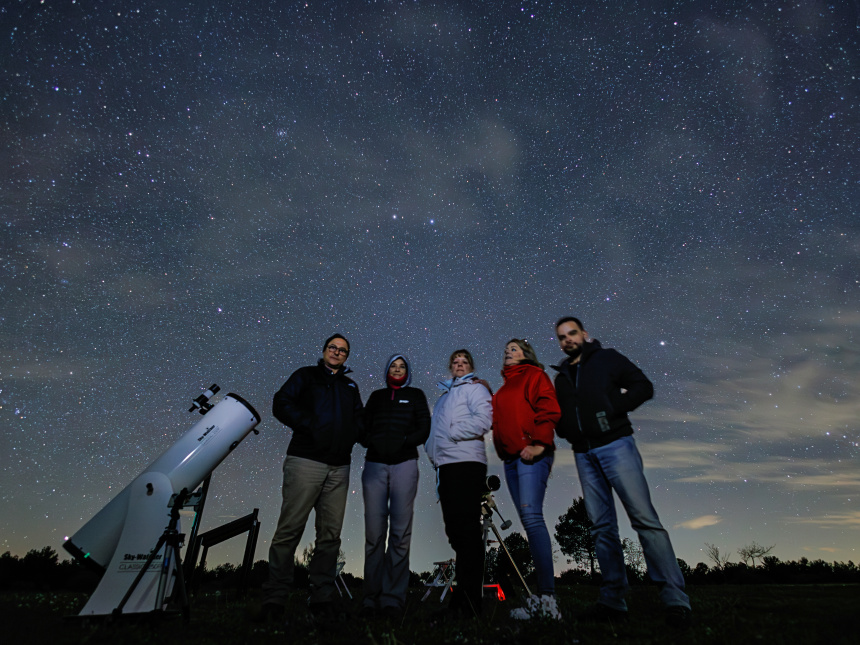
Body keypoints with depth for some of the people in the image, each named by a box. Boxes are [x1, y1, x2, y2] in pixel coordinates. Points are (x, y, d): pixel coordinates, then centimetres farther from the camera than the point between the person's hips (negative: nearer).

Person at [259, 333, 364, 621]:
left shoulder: (350, 387, 22)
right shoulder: (306, 375, 10)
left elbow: (359, 419, 24)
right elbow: (281, 404, -1)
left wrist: (351, 432, 2)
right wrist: (310, 423, -10)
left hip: (339, 468, 4)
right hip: (306, 461, -4)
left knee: (330, 533, 5)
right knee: (290, 528, -4)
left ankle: (322, 598, 16)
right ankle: (274, 597, 8)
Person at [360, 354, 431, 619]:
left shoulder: (416, 395, 13)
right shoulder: (376, 396, 19)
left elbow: (424, 430, 4)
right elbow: (363, 428, 11)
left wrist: (403, 441, -10)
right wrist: (373, 442, -8)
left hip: (405, 464, -1)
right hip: (375, 464, 2)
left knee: (400, 532, -4)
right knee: (374, 532, -2)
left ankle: (393, 597, 3)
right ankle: (372, 597, 7)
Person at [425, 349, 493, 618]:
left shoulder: (475, 388, 5)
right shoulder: (444, 395, 27)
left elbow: (483, 420, -11)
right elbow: (436, 429, 29)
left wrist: (450, 433, -11)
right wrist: (432, 448, 10)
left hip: (466, 462, -8)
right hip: (445, 465, 8)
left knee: (467, 529, -8)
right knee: (455, 529, 9)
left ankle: (470, 601, -3)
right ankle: (463, 595, 18)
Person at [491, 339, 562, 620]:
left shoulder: (534, 375, 4)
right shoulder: (504, 388, 26)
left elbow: (548, 409, -9)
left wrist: (540, 444, -16)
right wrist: (503, 449, 15)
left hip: (531, 455, -7)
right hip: (511, 458, 8)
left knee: (531, 516, -17)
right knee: (530, 520, 5)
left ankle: (546, 596, -13)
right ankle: (543, 598, 9)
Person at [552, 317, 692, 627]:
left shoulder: (607, 358, 7)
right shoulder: (561, 377, 20)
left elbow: (643, 386, -2)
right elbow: (559, 417, 23)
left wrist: (613, 407, -12)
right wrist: (566, 429, 2)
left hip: (615, 445, -5)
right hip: (583, 454, 5)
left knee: (644, 517, -11)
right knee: (602, 527, 6)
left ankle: (675, 599, -6)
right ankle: (613, 600, 12)